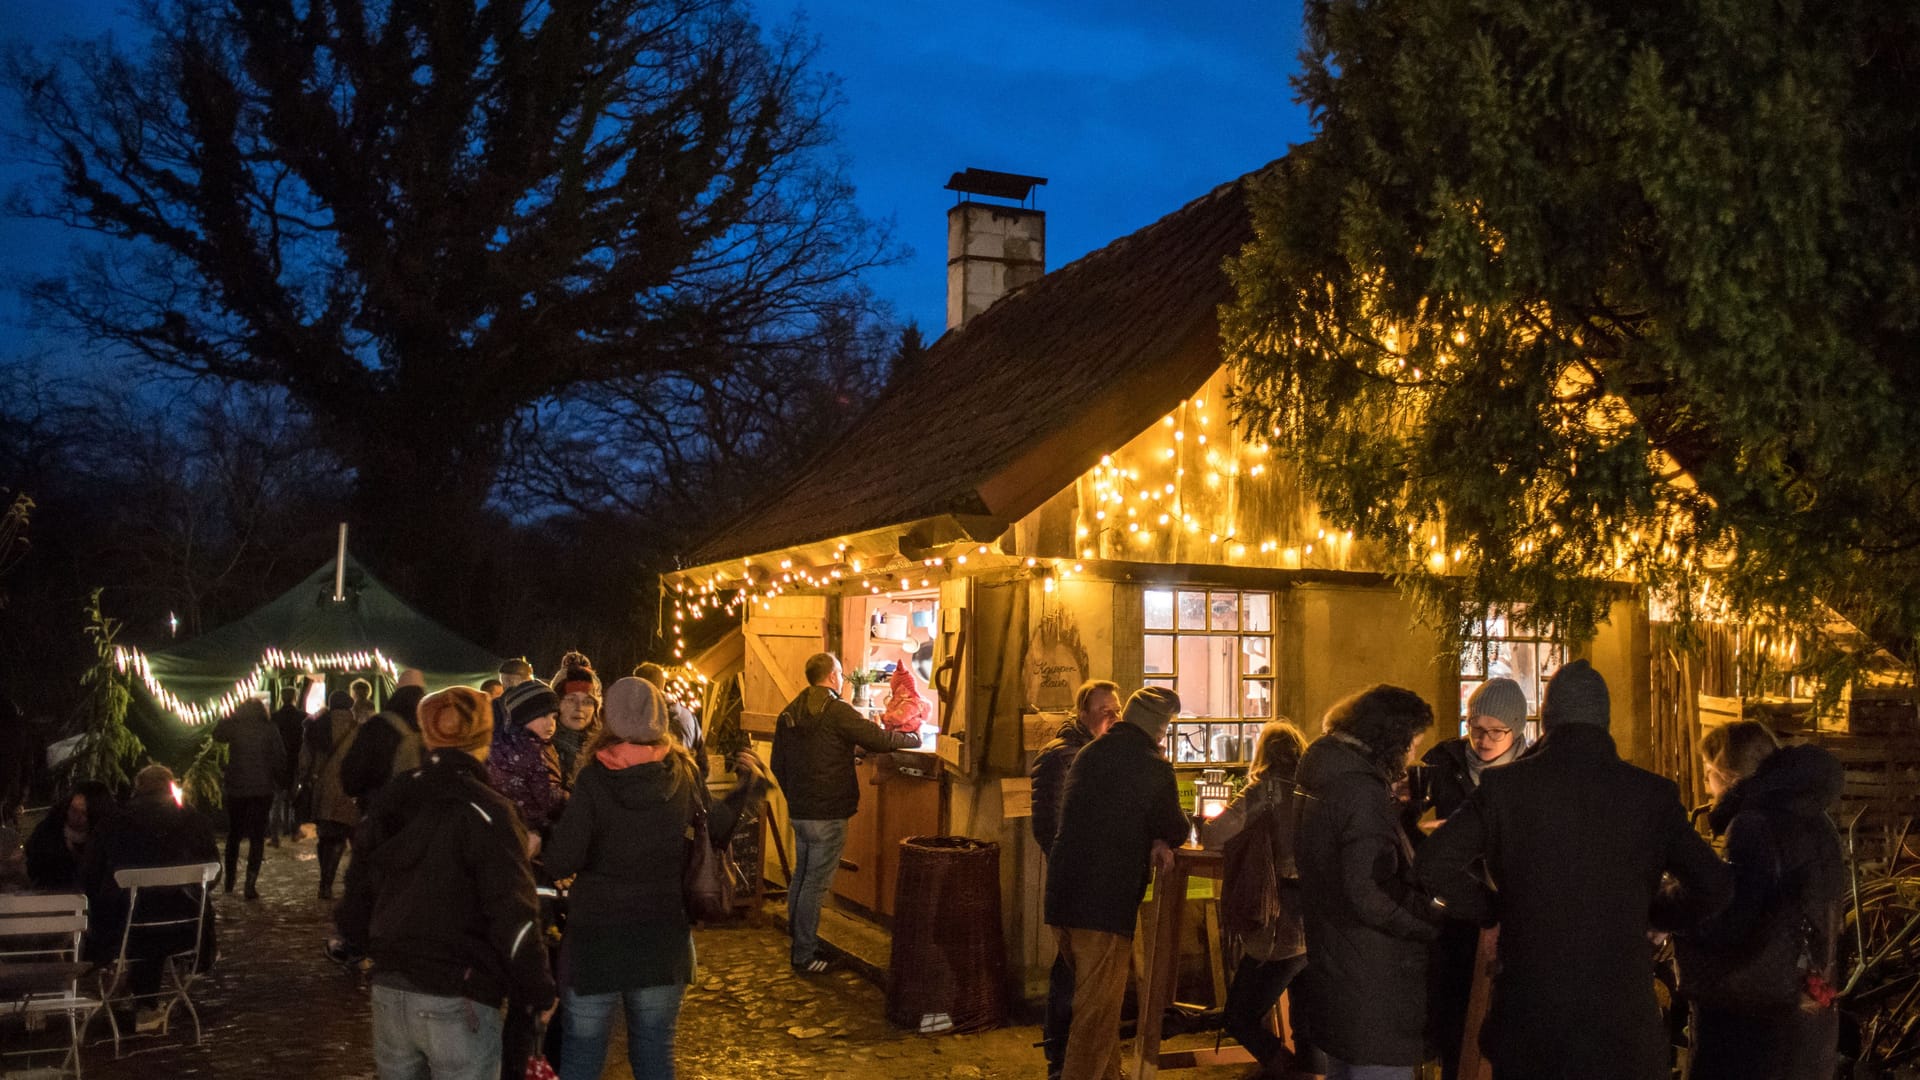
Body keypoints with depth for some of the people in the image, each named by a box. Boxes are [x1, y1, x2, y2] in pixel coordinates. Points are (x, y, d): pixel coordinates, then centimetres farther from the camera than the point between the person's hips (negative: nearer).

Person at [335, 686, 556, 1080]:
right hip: (458, 1000, -6)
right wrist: (539, 992, -8)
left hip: (389, 991, 6)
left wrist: (360, 943, 27)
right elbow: (513, 915, -17)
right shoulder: (485, 811, -14)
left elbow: (358, 892, 12)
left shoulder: (389, 800, 4)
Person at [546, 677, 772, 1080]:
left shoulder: (595, 779, -14)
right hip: (664, 935, 3)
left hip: (598, 936, -3)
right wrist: (748, 791, 23)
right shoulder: (684, 774, -4)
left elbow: (561, 864, -15)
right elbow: (710, 835, 9)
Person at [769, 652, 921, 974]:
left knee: (801, 877, 18)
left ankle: (798, 944, 28)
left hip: (798, 811, 8)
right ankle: (804, 955, 4)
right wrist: (913, 738, 3)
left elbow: (778, 764, 15)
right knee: (816, 883, -1)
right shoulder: (837, 711, -15)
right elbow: (879, 739, -15)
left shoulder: (789, 713, 8)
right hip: (828, 814, -8)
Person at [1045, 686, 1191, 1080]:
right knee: (1097, 1014, 0)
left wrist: (1151, 841, 7)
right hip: (1105, 904, -7)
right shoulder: (1152, 766, -7)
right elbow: (1175, 829, 1)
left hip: (1061, 899, 7)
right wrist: (1162, 840, 23)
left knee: (1095, 1002, 23)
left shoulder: (1089, 753, 14)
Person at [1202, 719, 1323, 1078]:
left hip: (1284, 927, -7)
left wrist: (1205, 826, 6)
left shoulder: (1268, 786, -7)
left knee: (1239, 1019, 4)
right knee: (1307, 1027, 19)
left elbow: (1213, 836, -17)